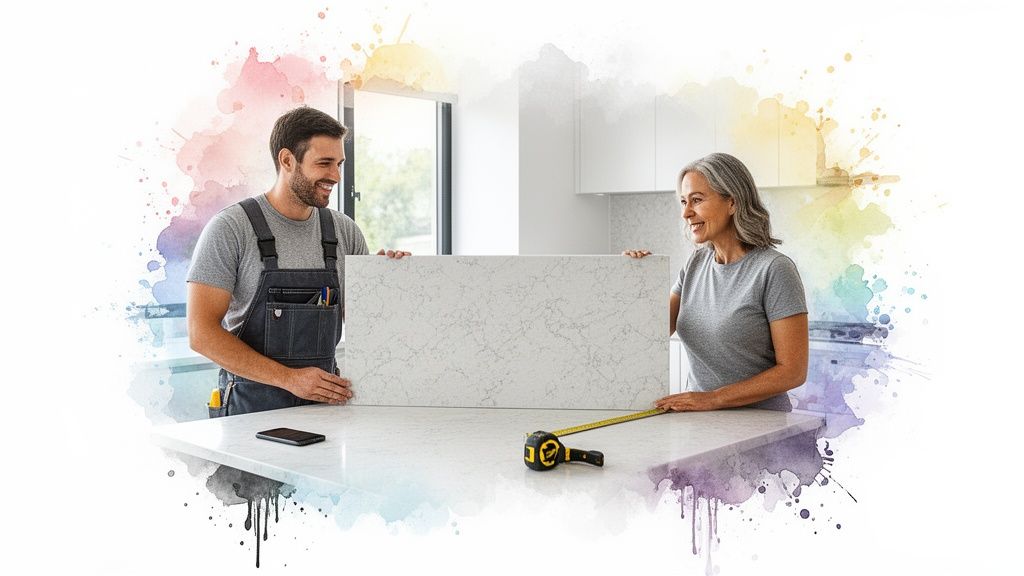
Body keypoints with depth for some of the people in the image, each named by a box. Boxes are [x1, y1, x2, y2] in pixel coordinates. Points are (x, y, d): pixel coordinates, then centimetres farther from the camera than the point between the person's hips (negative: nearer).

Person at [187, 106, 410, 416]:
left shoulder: (344, 231, 9)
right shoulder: (230, 228, -5)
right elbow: (202, 333, -10)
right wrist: (289, 378, -16)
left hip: (324, 401, 4)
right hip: (254, 406, -4)